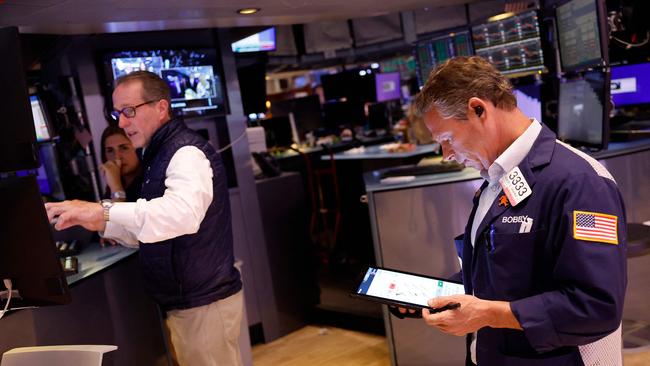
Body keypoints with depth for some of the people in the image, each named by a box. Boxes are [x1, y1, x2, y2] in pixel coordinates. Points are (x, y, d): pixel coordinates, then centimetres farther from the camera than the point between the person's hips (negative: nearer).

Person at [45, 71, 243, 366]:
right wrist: (103, 224, 2)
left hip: (205, 304, -10)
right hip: (185, 301, 10)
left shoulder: (186, 152, -17)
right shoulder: (160, 155, 15)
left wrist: (103, 210, -42)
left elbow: (183, 212, -39)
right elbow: (152, 230, 17)